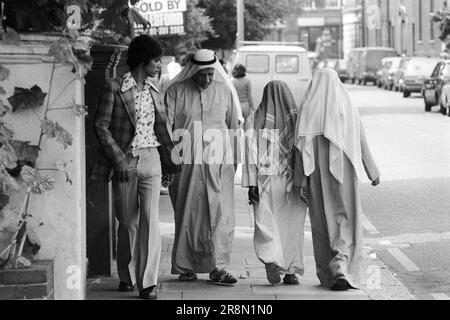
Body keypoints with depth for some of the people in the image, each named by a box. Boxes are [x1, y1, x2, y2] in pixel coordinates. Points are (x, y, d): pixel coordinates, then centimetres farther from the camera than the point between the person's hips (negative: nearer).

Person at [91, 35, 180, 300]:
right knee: (127, 221, 6)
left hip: (150, 159, 3)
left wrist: (169, 160, 15)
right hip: (124, 160, -3)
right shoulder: (115, 88, -5)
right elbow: (102, 126, -7)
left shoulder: (154, 90, 10)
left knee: (150, 220, -9)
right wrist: (119, 160, -12)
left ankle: (148, 283, -9)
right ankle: (127, 277, 23)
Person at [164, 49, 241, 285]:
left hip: (219, 163, 1)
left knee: (220, 213, -5)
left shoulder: (225, 92, 7)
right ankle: (185, 267, 12)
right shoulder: (176, 92, 1)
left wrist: (235, 161, 11)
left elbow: (234, 128, 13)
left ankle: (219, 268, -4)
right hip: (186, 162, -1)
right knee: (187, 214, 4)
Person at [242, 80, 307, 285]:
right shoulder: (297, 119, 0)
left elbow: (251, 153, -6)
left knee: (266, 224, 5)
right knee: (292, 226, 10)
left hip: (265, 182, -1)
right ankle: (291, 271, 10)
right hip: (292, 181, 1)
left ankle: (272, 261, -19)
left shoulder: (253, 120, -1)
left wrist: (251, 184, -7)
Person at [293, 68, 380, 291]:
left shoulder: (308, 110, -4)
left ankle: (327, 274, 18)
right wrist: (373, 172, 13)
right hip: (344, 172, 0)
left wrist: (301, 181, -5)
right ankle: (341, 267, -16)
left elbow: (303, 147, -8)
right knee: (346, 219, 5)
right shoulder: (348, 109, -2)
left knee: (323, 222, 12)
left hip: (318, 174, 1)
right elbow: (362, 144, 1)